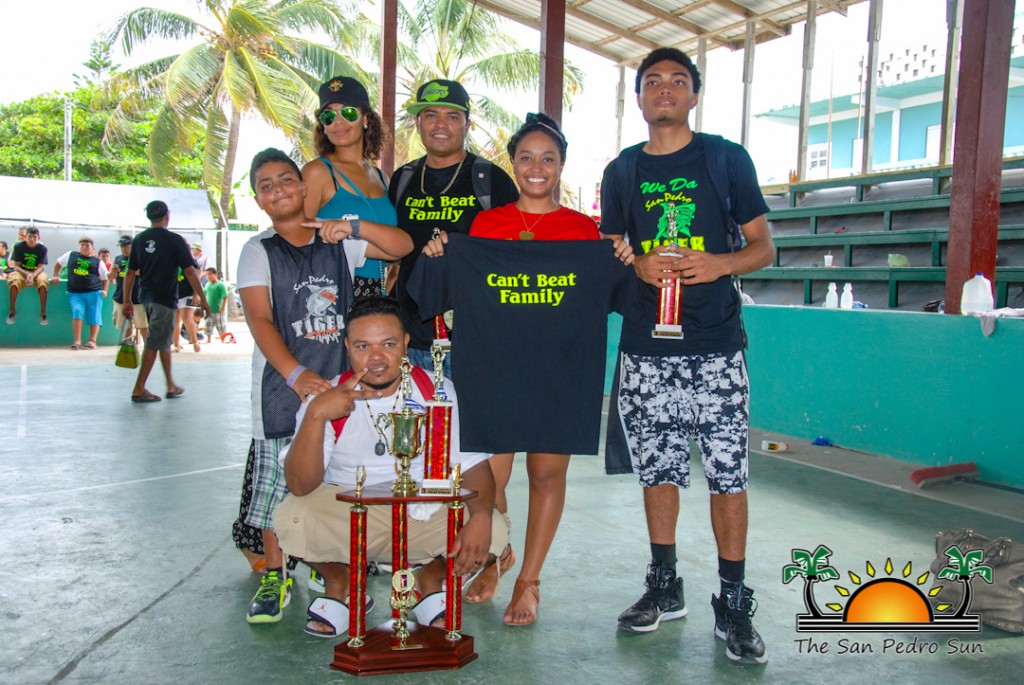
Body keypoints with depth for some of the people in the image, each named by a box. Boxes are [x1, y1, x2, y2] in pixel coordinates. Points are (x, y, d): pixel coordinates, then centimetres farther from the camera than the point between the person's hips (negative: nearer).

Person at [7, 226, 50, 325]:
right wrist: (27, 274, -25)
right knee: (14, 281, -34)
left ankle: (43, 312, -25)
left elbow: (41, 267, -10)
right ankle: (12, 311, -18)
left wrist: (33, 275, -31)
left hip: (37, 272, 0)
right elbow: (16, 266, -7)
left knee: (43, 281, -35)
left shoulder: (42, 248, -7)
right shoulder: (18, 246, -7)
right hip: (21, 272, 0)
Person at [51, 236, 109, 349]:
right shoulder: (71, 255, 12)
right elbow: (58, 263, 28)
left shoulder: (98, 262, 9)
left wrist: (104, 290, 2)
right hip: (75, 292, 0)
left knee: (94, 317, -1)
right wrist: (56, 276, 18)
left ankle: (92, 341, 3)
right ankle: (77, 341, -16)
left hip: (93, 292, 0)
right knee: (77, 312, -16)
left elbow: (105, 278, 15)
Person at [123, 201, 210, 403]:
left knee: (163, 340, 17)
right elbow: (190, 272, -10)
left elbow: (130, 273, 8)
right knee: (154, 344, -2)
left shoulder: (139, 240, 7)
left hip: (145, 297, 6)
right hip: (164, 299, -6)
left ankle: (171, 385, 24)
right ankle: (139, 390, -1)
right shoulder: (175, 240, -9)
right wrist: (202, 299, -6)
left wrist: (127, 300, 14)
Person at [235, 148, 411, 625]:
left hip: (337, 382, 2)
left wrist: (351, 226, -12)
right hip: (282, 385, -2)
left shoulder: (338, 244, 10)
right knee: (276, 481, 0)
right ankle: (274, 578, 14)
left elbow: (402, 246, 2)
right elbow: (259, 319, -9)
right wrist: (295, 373, -23)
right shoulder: (259, 251, 3)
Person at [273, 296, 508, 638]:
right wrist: (315, 415, -33)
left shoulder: (439, 393, -7)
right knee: (291, 518, -29)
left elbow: (473, 465, -8)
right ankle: (339, 584, 6)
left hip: (426, 515, 1)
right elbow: (299, 486, -18)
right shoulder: (329, 400, -10)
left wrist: (480, 517, -29)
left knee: (492, 531, -26)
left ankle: (431, 580, 9)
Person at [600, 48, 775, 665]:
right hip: (646, 346, 3)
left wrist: (718, 263, -14)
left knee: (728, 472, -2)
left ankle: (734, 603, 11)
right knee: (658, 469, 9)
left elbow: (764, 247, 7)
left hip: (715, 344, -2)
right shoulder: (622, 171, 13)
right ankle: (665, 587, 25)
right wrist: (637, 265, -6)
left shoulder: (727, 158, 6)